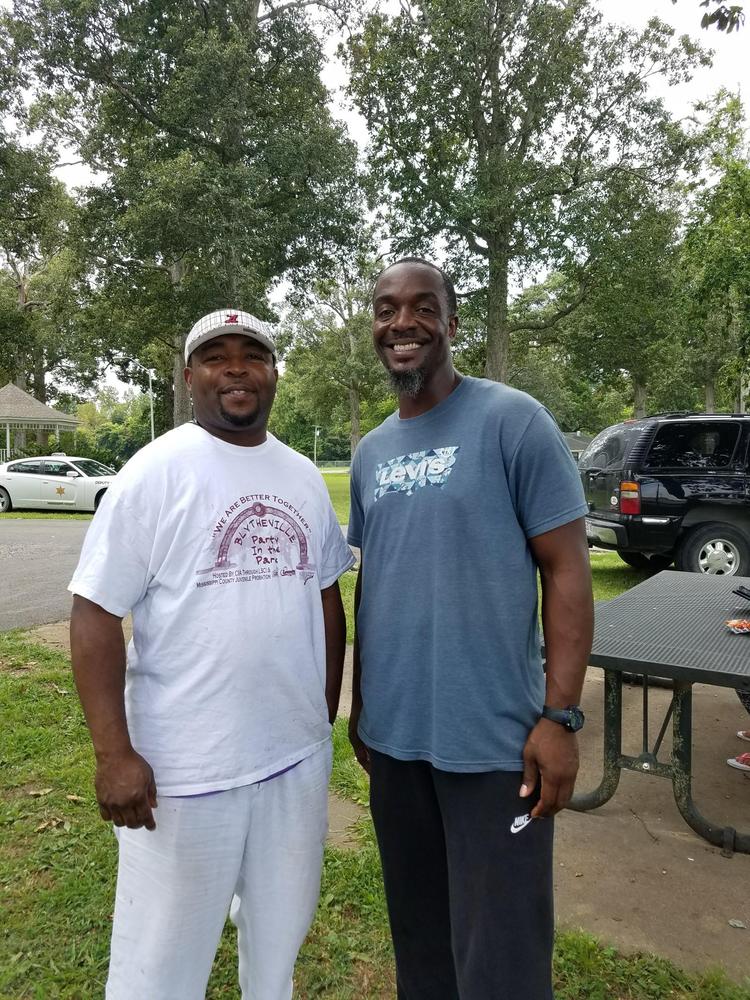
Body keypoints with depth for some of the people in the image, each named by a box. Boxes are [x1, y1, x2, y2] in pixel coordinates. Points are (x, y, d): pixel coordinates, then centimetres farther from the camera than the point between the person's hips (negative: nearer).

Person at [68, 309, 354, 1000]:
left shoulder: (304, 476, 5)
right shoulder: (155, 472, -11)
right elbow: (96, 614, -12)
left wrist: (328, 711, 12)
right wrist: (114, 754, -16)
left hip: (299, 755, 5)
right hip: (184, 767, -4)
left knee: (281, 929, 24)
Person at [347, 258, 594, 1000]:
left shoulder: (512, 420, -8)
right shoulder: (370, 453, 9)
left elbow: (566, 569, -10)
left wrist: (560, 715, -14)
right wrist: (360, 702, 16)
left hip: (493, 737, -5)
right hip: (391, 734, 6)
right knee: (418, 938, 20)